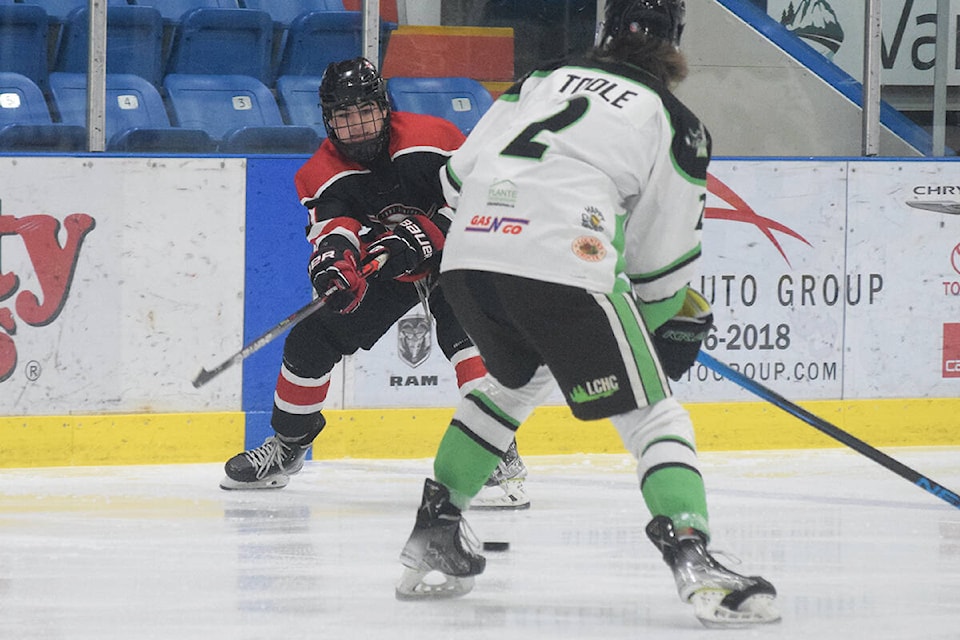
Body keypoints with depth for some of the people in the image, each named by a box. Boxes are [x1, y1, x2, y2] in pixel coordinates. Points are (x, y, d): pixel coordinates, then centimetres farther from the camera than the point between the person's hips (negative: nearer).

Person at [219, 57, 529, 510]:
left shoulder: (431, 139, -25)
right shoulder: (322, 175, -15)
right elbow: (331, 228, -31)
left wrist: (420, 238, -35)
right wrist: (331, 259, -55)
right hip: (385, 268, 5)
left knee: (462, 332, -31)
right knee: (311, 340, 1)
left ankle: (502, 459, -33)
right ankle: (287, 444, 25)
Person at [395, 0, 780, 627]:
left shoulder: (543, 80, 26)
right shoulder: (676, 125, 13)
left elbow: (459, 175, 23)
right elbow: (662, 262, 14)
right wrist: (677, 321, 31)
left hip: (467, 252, 6)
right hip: (562, 264, -6)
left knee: (515, 379, 33)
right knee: (653, 411, 2)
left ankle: (433, 533, 31)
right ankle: (694, 560, -19)